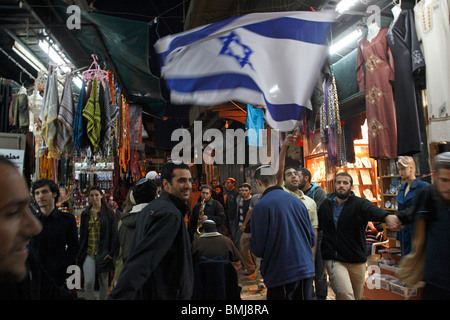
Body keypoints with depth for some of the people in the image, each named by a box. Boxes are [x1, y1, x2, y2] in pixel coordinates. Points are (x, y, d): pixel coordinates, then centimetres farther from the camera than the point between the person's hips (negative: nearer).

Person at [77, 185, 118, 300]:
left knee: (104, 284, 9)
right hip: (89, 253, 2)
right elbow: (82, 235, 13)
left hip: (103, 254, -1)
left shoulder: (108, 213, -1)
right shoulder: (85, 214, 9)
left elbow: (114, 234, -3)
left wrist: (111, 252, -10)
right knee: (88, 282, -10)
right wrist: (81, 252, 6)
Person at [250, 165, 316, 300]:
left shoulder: (261, 206, -15)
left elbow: (257, 249, -13)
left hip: (280, 275, -6)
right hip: (306, 270, 6)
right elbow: (312, 239, 9)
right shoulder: (297, 201, 3)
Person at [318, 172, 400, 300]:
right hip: (333, 260, -1)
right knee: (345, 294, -20)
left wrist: (387, 216, -49)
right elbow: (318, 227, 10)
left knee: (357, 296, 19)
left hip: (357, 260, 1)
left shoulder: (359, 203, -7)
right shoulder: (325, 205, 2)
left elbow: (373, 210, -29)